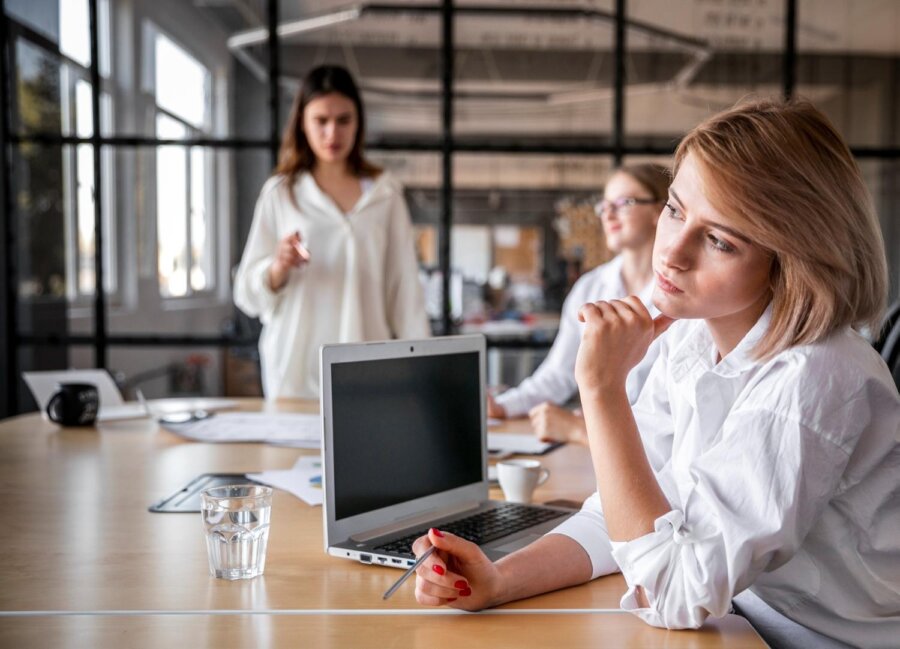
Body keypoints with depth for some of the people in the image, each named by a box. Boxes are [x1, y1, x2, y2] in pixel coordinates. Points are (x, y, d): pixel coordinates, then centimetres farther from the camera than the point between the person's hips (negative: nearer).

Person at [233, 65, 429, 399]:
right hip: (296, 371, 0)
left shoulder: (385, 193, 5)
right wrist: (278, 268, -15)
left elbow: (404, 287, 5)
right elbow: (247, 293, 5)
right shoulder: (280, 192, 4)